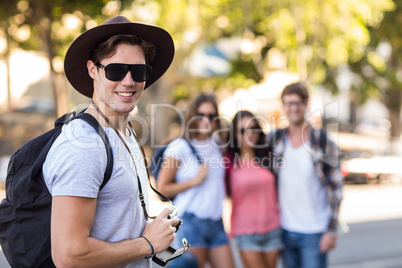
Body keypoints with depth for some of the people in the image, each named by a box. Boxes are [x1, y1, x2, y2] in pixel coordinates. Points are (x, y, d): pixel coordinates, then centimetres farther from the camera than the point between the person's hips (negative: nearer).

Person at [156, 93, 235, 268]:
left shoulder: (217, 144, 12)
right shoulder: (180, 147, -5)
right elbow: (161, 189, -8)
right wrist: (195, 181, -11)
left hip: (216, 223, 6)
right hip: (191, 221, -6)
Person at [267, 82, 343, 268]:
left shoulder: (323, 141, -7)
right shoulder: (275, 139, 2)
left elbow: (335, 188, -7)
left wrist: (332, 230, -10)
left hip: (314, 232, -4)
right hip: (285, 230, 4)